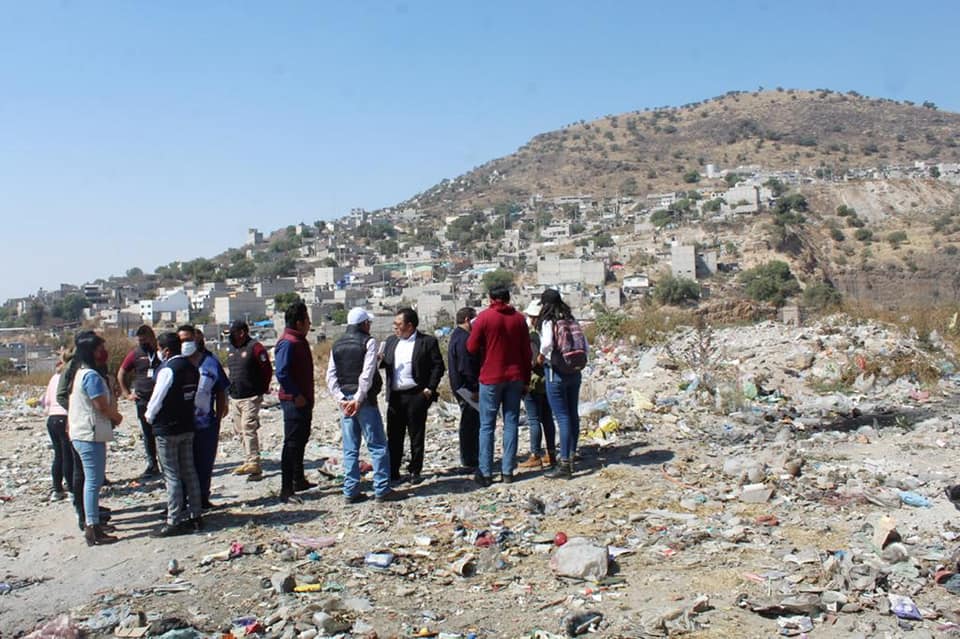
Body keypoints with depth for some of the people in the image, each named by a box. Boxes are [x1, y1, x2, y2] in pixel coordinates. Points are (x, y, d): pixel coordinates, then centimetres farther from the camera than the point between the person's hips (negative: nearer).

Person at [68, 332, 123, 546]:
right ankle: (92, 530, -5)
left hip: (84, 434, 11)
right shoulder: (92, 376, -17)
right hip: (90, 435, -11)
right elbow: (102, 405, -19)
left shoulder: (82, 373, 15)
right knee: (93, 481, -7)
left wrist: (112, 416, 6)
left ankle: (93, 521, 27)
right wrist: (117, 416, -1)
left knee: (93, 480, 18)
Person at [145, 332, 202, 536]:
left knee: (172, 476, -1)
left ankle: (174, 521, 3)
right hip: (188, 426, 8)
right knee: (189, 472, 13)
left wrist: (149, 415, 3)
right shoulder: (191, 368, 6)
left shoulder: (168, 369, -18)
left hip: (167, 429, -8)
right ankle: (195, 516, 19)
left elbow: (158, 397, -15)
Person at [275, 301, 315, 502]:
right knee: (292, 444, -7)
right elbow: (281, 373, -25)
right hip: (294, 401, -10)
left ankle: (299, 480, 31)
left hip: (303, 400, 10)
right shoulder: (288, 343, -17)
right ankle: (286, 489, -3)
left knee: (301, 441, 19)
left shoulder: (300, 341, 14)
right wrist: (295, 395, -23)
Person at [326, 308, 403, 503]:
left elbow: (331, 376, 6)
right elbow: (367, 375, -15)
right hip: (365, 400, -6)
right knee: (378, 446, 1)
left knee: (350, 449, 9)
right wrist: (358, 399, -12)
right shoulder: (368, 342, -6)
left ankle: (350, 491, 10)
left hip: (346, 401, 6)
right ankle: (382, 490, 1)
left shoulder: (337, 345, 13)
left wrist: (341, 399, 1)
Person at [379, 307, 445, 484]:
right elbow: (385, 362, 15)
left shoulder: (428, 342, -4)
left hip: (416, 396, -4)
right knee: (393, 436, 7)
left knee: (416, 435, 5)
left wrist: (430, 388, -11)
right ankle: (392, 472, 16)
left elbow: (438, 366, -4)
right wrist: (378, 360, -8)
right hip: (395, 396, 5)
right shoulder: (391, 340, 13)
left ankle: (415, 471, 16)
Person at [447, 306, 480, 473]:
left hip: (461, 387, 11)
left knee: (470, 424, 16)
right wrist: (474, 390, -19)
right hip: (466, 388, -11)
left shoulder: (457, 336, 17)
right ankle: (469, 463, 0)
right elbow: (465, 367, -22)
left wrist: (474, 388, 20)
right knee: (469, 425, -5)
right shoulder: (463, 338, -17)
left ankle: (471, 461, 24)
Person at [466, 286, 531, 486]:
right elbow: (526, 352, 6)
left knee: (487, 426, 2)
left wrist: (473, 332, 15)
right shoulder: (519, 319, 4)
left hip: (491, 378, -3)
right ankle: (507, 471, 7)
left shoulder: (484, 317, -7)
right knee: (511, 424, 7)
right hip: (515, 378, 3)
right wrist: (526, 380, 12)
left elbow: (472, 347, -4)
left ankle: (485, 473, 2)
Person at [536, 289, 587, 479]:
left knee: (562, 418, -5)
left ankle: (564, 465, -3)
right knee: (573, 415, 14)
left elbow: (548, 343, -29)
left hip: (556, 372, -7)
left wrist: (541, 356, -11)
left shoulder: (548, 322, -12)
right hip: (574, 372, 7)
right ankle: (571, 456, 26)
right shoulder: (570, 320, 8)